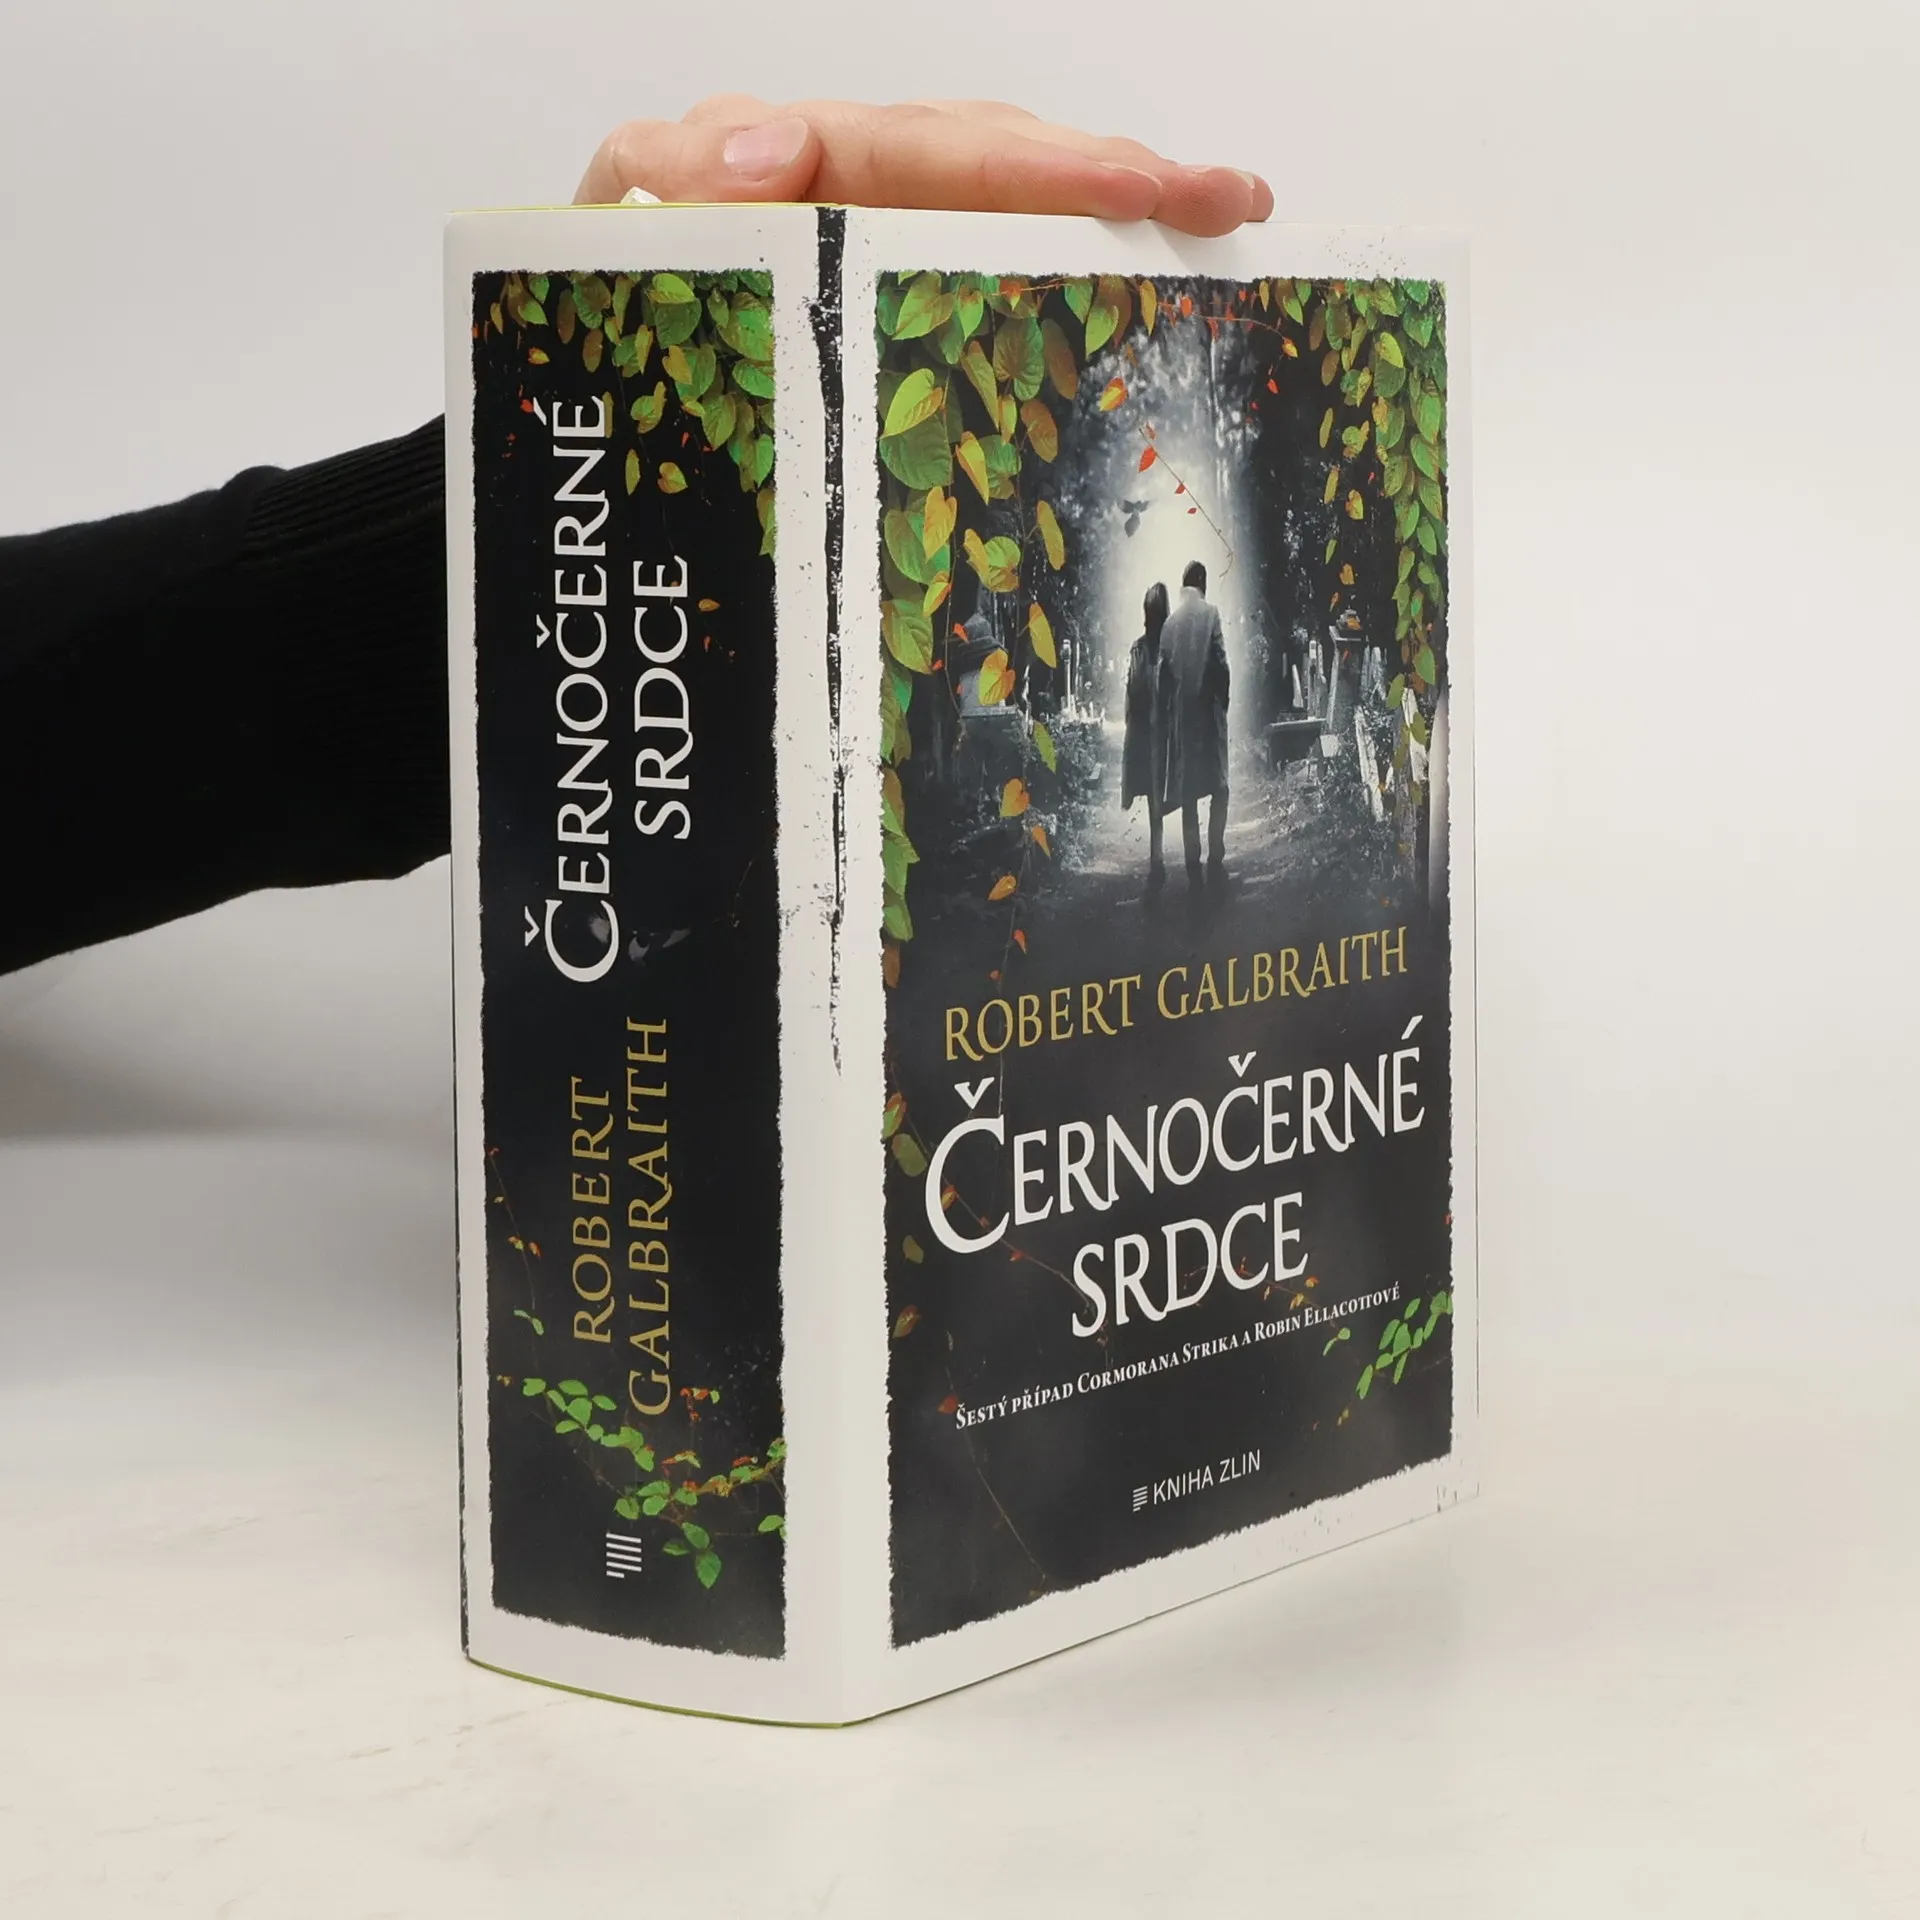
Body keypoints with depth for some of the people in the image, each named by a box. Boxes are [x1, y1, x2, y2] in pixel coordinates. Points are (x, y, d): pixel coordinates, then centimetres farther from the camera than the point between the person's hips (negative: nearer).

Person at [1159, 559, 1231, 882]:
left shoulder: (1171, 621, 4)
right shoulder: (1210, 613, -5)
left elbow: (1166, 667, 5)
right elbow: (1221, 662, -10)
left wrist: (1173, 705, 14)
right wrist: (1224, 698, 5)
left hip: (1181, 712, 3)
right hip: (1208, 709, -3)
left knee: (1187, 789, 7)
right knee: (1218, 785, 4)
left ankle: (1193, 865, 7)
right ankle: (1215, 857, -5)